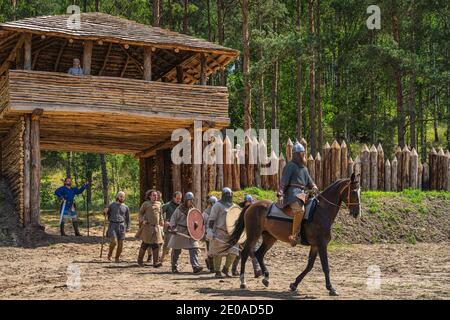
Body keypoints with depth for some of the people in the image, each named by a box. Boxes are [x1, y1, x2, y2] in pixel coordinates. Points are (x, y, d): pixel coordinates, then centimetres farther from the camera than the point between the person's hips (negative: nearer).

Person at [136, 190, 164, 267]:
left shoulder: (158, 204, 13)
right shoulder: (146, 204, -1)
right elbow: (140, 213, 5)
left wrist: (161, 222, 15)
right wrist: (142, 220, -10)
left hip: (156, 227, 4)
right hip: (147, 227, -4)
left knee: (156, 245, -3)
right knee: (145, 243, 1)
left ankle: (156, 262, -4)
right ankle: (140, 259, 20)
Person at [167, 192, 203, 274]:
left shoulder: (192, 209, 9)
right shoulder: (180, 209, -8)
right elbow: (173, 218, -9)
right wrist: (173, 227, -21)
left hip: (190, 232, 4)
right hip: (180, 232, -4)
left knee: (194, 249, -11)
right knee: (176, 250, 7)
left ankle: (195, 267, -18)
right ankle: (174, 267, 21)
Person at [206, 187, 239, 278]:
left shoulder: (232, 206, 16)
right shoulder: (218, 205, -5)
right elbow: (212, 219, -10)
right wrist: (210, 230, -19)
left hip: (230, 233, 6)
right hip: (219, 233, -6)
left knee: (233, 252, -3)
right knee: (218, 253, -1)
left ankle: (226, 269, 16)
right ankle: (217, 272, 9)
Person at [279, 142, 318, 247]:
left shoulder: (304, 168, 23)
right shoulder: (290, 166, -3)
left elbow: (309, 181, 28)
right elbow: (284, 181, -9)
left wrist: (314, 187, 7)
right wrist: (281, 194, -19)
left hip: (302, 193, 10)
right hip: (292, 192, -10)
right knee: (299, 210, -34)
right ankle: (295, 235, -31)